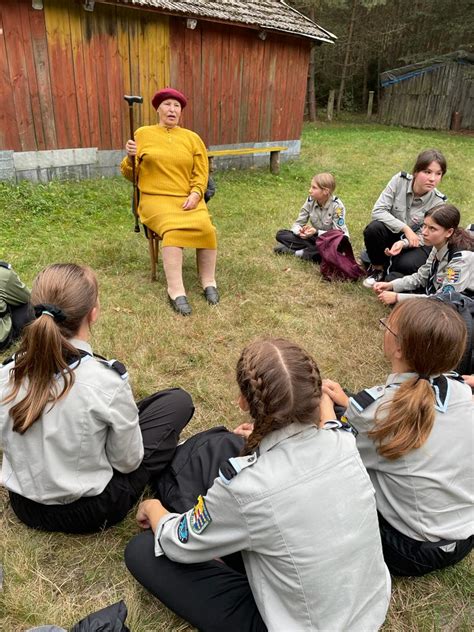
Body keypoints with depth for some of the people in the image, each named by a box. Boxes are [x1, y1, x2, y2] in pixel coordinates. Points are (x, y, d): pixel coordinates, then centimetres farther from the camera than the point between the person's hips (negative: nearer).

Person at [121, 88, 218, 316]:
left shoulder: (192, 138, 14)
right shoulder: (143, 134, 10)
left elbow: (201, 173, 9)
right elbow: (130, 175, 10)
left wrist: (195, 194, -10)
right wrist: (131, 157, -11)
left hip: (188, 199, 2)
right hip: (156, 199, -2)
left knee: (206, 227, -28)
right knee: (173, 229, -33)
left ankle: (209, 282, -12)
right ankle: (176, 291, -31)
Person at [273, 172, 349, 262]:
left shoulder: (337, 206, -20)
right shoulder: (310, 201, -8)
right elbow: (297, 223, -5)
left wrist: (317, 232, -36)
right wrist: (299, 231, -30)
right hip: (316, 238, 4)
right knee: (280, 234, -9)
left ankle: (297, 252, -28)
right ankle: (314, 251, -22)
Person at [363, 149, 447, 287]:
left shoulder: (438, 202, -19)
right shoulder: (400, 180, -18)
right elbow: (378, 211, -21)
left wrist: (403, 243, -36)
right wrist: (405, 228, -29)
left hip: (417, 244, -1)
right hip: (393, 232, 1)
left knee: (406, 265, -33)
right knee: (373, 228, -31)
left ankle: (387, 268, 5)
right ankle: (378, 268, -5)